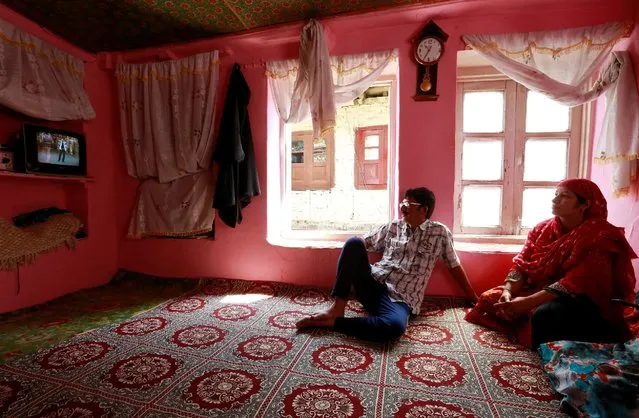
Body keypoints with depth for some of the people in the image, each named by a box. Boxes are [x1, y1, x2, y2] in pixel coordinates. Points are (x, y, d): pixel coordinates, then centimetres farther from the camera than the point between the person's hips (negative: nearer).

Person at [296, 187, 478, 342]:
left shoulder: (440, 232, 9)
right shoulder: (392, 227, 15)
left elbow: (455, 266, 16)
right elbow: (363, 243, 21)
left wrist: (473, 297, 19)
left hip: (400, 299, -2)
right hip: (372, 285, 3)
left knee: (396, 326, -39)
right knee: (353, 242, -23)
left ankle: (332, 322, -24)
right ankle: (338, 308, -23)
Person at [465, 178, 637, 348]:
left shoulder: (600, 236, -16)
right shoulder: (542, 229, 3)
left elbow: (578, 282, -27)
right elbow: (522, 264, -1)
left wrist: (529, 301, -34)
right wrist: (508, 291, -21)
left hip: (585, 300, -6)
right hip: (539, 290, 6)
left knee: (544, 314, -37)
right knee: (490, 298, -8)